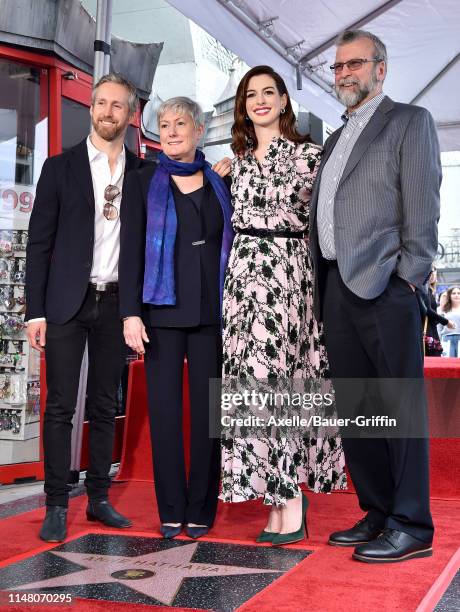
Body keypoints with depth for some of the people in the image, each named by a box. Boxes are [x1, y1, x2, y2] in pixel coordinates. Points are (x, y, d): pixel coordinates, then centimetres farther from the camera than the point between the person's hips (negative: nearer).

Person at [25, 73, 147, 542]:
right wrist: (35, 311, -6)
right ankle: (56, 507, 8)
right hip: (67, 303, -2)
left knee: (105, 406, 9)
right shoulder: (60, 167, 3)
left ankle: (98, 498, 20)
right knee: (60, 407, 0)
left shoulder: (142, 173, 9)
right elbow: (39, 242, 0)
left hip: (116, 302, 2)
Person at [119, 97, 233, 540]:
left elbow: (232, 246, 13)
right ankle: (171, 510, 11)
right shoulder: (142, 182, 7)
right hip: (162, 308, -1)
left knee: (207, 406, 2)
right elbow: (131, 251, 0)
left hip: (211, 309, 2)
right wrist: (131, 313, -9)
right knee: (165, 406, 0)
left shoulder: (219, 184, 12)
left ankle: (201, 508, 13)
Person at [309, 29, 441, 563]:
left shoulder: (410, 121, 4)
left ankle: (411, 526, 3)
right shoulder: (336, 139, 25)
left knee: (399, 407, -4)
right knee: (352, 408, 9)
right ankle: (377, 513, 20)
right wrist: (320, 289, 12)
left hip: (383, 284, -7)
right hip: (336, 286, 8)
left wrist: (408, 278, -13)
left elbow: (423, 207, -6)